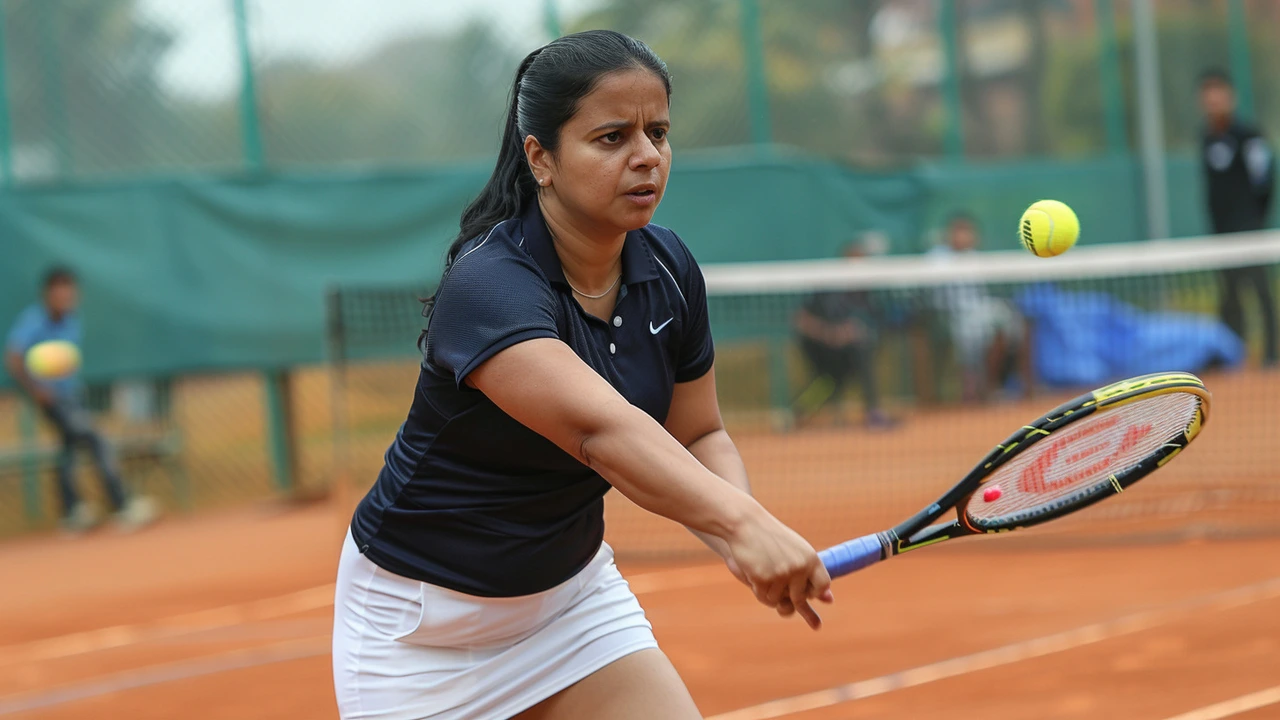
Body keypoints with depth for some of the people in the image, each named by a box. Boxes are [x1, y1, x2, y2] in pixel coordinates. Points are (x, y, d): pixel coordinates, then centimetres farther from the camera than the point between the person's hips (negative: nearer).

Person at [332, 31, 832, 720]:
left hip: (571, 583, 6)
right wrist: (740, 523, -60)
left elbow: (696, 436, 2)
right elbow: (600, 427, -45)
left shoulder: (669, 269, -6)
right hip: (424, 617, -6)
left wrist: (736, 533, -21)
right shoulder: (487, 287, -30)